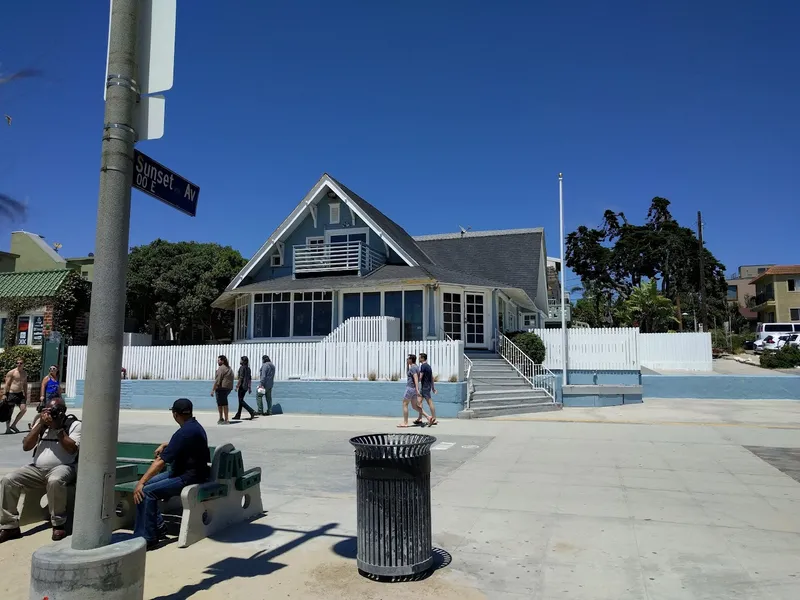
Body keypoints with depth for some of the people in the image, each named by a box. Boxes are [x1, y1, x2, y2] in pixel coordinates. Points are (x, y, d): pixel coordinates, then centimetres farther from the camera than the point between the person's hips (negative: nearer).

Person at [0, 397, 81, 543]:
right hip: (37, 469, 6)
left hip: (62, 468, -6)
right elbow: (26, 446, 5)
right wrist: (41, 424, -4)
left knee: (55, 481, -39)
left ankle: (58, 524, -20)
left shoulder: (74, 424, 0)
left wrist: (57, 427, -13)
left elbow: (72, 449, -13)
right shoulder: (42, 424, 15)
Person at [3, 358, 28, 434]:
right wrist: (6, 395, -12)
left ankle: (13, 425, 7)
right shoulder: (11, 372, -6)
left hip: (20, 394, 5)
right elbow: (7, 384, -7)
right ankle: (8, 428, 11)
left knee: (23, 409, -7)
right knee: (10, 411, 0)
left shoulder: (25, 373, 12)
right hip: (11, 394, -5)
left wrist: (26, 395, 17)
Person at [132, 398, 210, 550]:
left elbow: (160, 461, -23)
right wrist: (164, 445, 27)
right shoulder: (195, 426, 9)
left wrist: (141, 482, -21)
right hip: (182, 471, 11)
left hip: (188, 478, -11)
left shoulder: (185, 432, -22)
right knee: (147, 484, 9)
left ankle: (146, 538, -10)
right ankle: (159, 528, 12)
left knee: (145, 492, -19)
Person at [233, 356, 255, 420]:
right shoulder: (248, 368, 13)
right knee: (241, 400, 14)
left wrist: (237, 386, -15)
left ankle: (252, 412, -19)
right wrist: (250, 388, 17)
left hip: (242, 386, -9)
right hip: (246, 387, 9)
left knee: (241, 401, -7)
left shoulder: (242, 367, -12)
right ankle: (238, 415, 18)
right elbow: (250, 379, 15)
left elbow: (240, 378, -18)